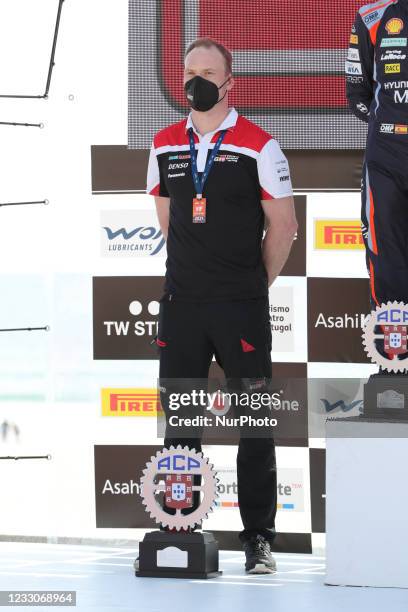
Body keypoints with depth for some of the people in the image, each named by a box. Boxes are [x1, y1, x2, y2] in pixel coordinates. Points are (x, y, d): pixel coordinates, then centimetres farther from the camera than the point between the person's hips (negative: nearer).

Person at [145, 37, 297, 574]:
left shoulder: (258, 147, -5)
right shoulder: (165, 146, 8)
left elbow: (283, 225, -1)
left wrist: (254, 283, 5)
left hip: (243, 307, -4)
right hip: (181, 304, 4)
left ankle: (259, 538, 5)